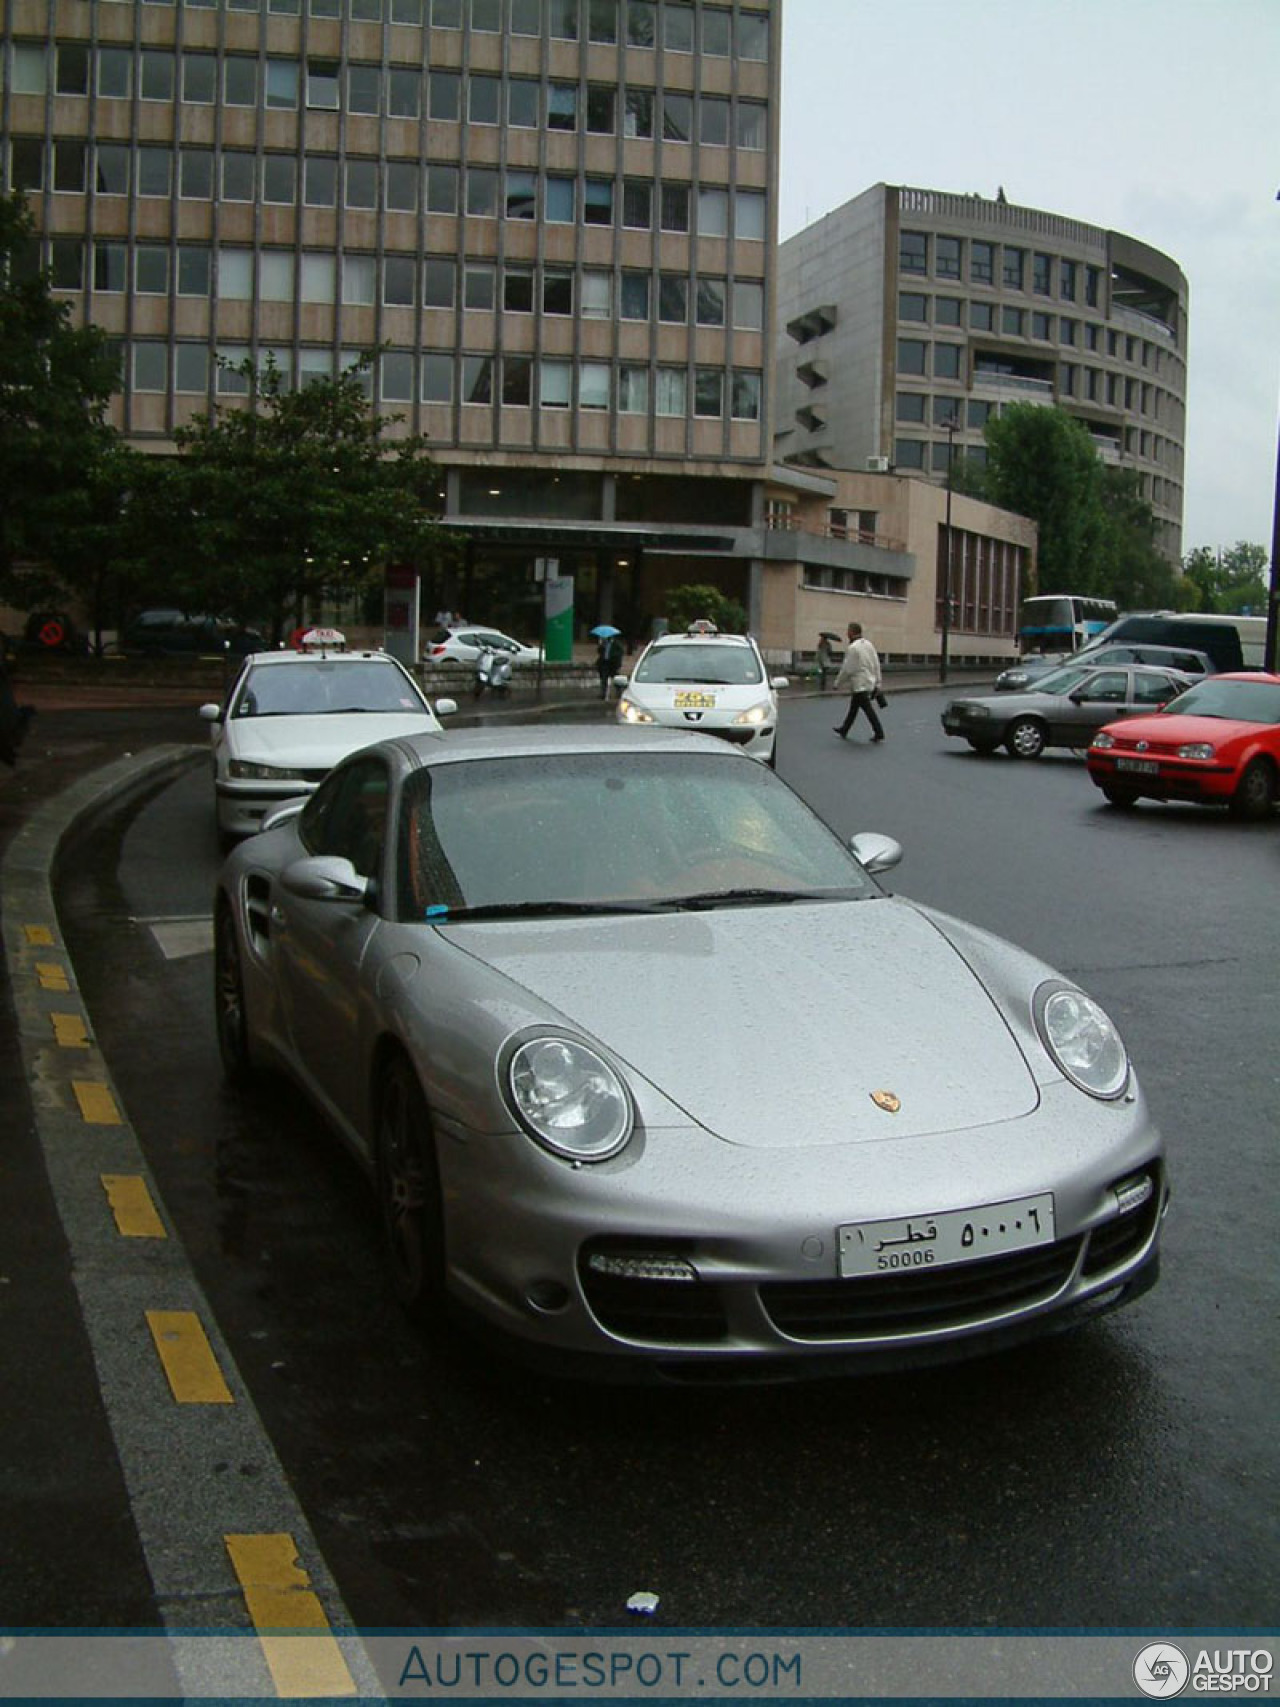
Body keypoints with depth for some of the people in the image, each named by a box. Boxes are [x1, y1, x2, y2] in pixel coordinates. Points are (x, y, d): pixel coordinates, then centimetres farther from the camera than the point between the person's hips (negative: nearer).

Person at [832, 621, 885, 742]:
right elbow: (877, 665, 8)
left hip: (859, 685, -9)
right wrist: (877, 683, 12)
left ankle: (879, 733, -6)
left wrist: (837, 684, -5)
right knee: (853, 707, 19)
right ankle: (844, 729, 30)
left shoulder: (853, 648, -17)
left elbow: (846, 669, -15)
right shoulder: (868, 644, 7)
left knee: (868, 709, -5)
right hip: (869, 682, 9)